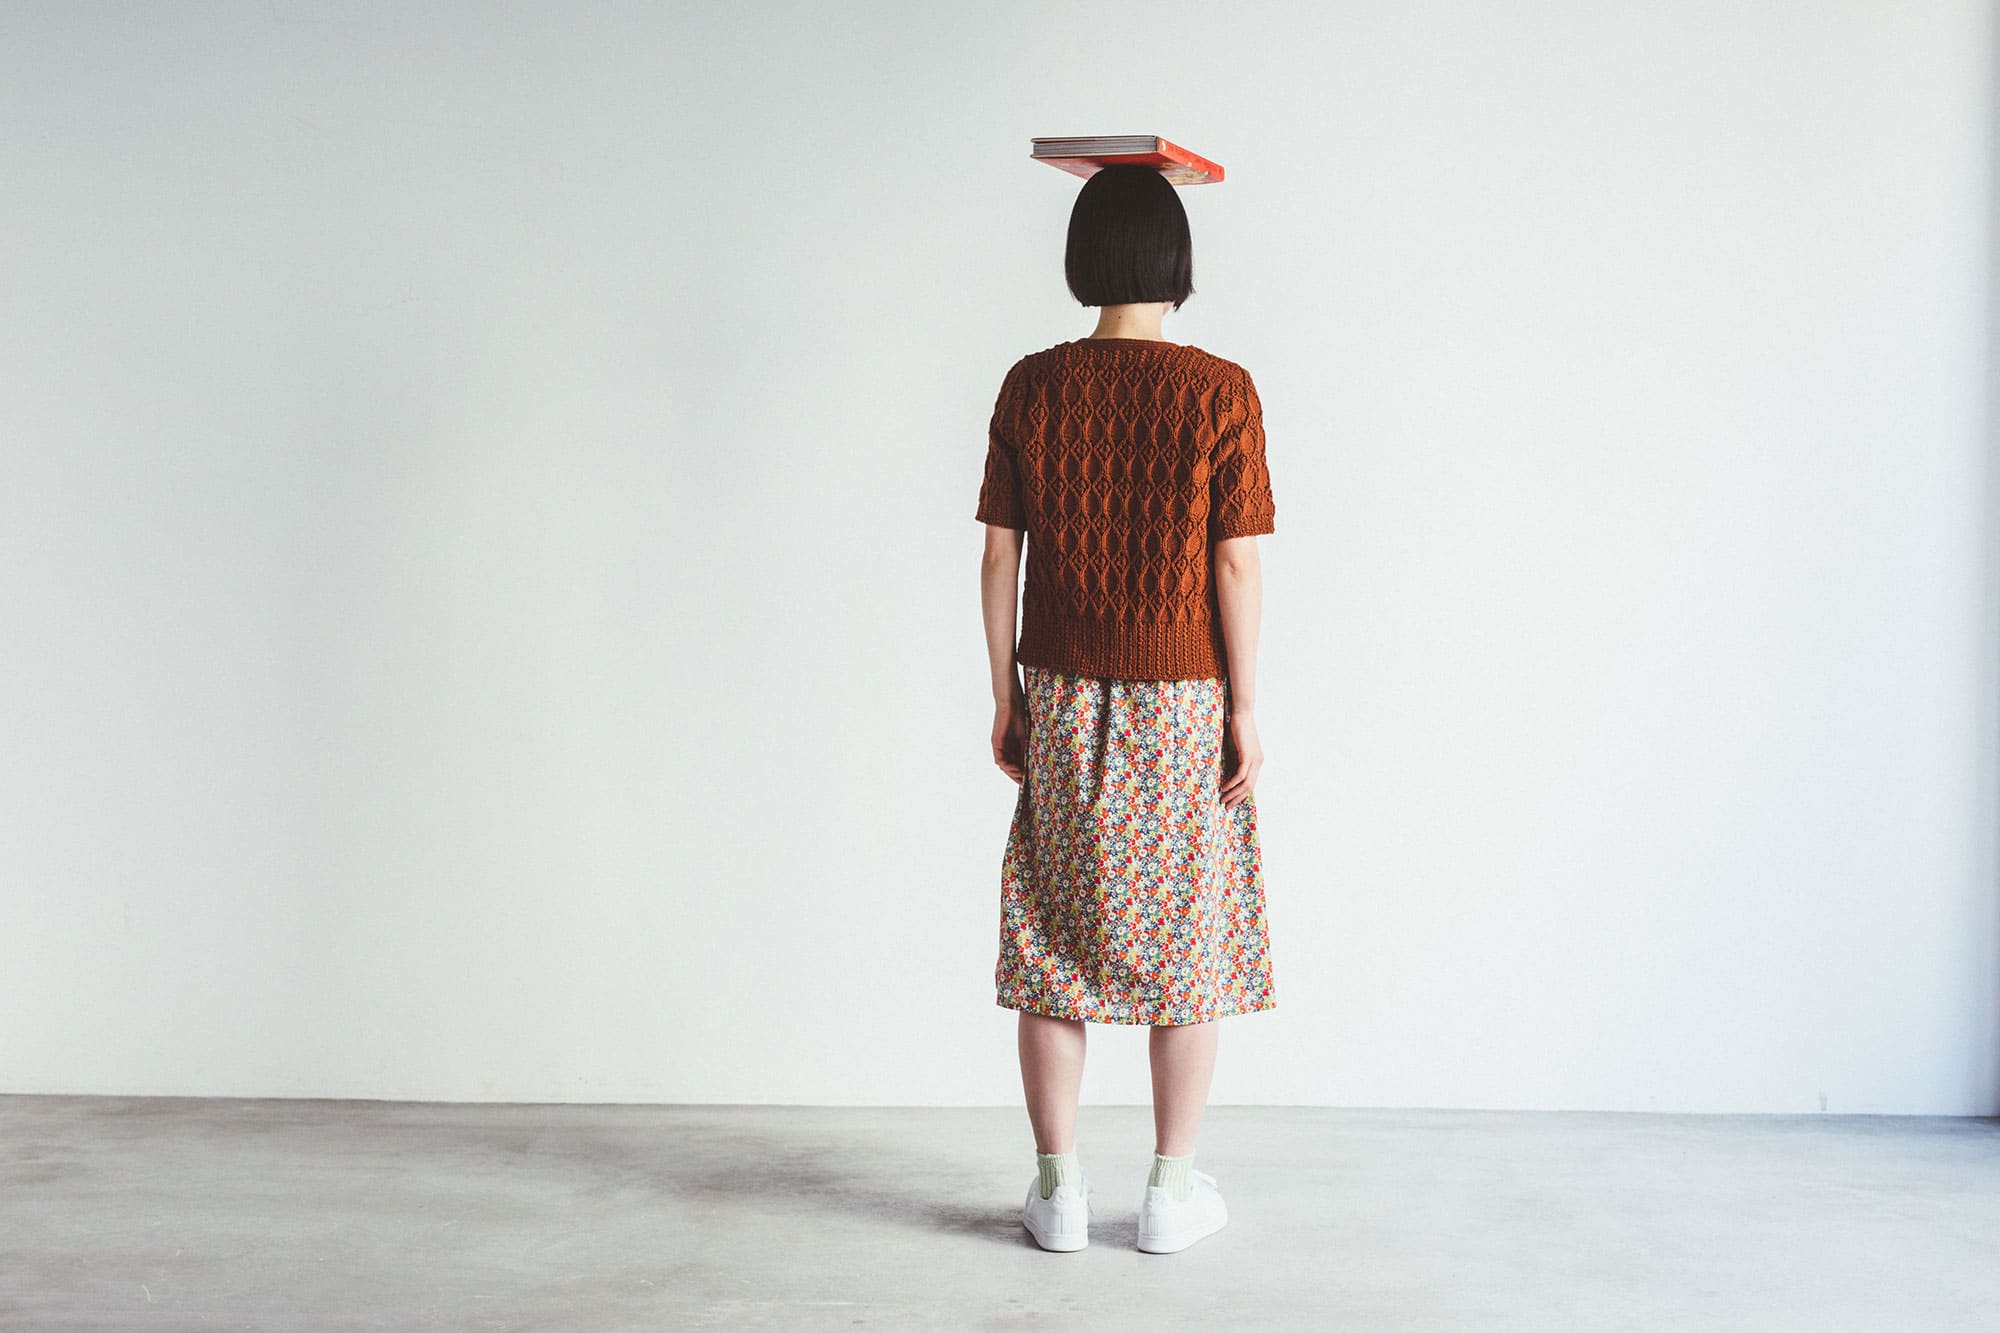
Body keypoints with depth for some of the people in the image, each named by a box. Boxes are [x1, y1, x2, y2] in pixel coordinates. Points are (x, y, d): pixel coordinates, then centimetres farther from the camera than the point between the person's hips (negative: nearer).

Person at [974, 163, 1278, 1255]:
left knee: (1054, 939, 11)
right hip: (1185, 701, -2)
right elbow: (1236, 562, -9)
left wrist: (1006, 698, 8)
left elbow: (999, 554, -1)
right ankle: (1173, 1188, 16)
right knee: (1187, 939, 9)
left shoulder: (1031, 387, -2)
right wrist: (1245, 711, -2)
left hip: (1062, 703, 2)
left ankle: (1058, 1186, 16)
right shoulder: (1220, 390, -9)